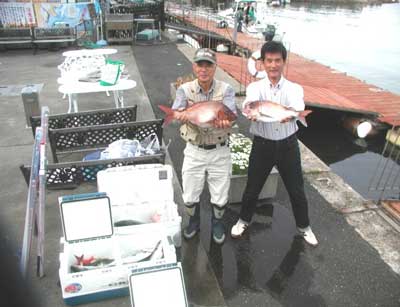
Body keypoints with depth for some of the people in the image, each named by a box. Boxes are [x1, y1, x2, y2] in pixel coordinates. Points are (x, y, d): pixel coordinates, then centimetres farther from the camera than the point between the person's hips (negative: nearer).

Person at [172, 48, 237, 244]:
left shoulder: (226, 89, -9)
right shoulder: (185, 89, -7)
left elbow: (231, 114, -25)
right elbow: (175, 112, -23)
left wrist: (226, 121, -49)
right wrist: (181, 115, -48)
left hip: (219, 151, 0)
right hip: (194, 151, 1)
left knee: (220, 198, 11)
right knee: (190, 197, 12)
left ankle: (217, 223, 42)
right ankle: (194, 222, 43)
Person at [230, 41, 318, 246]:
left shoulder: (294, 88, -4)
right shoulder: (255, 87, -5)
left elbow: (298, 107, -27)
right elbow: (250, 101, -30)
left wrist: (291, 113, -52)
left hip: (288, 145, 1)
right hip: (262, 144, 0)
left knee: (296, 189, 13)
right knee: (252, 187, 13)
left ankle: (303, 226, 37)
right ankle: (244, 220, 39)